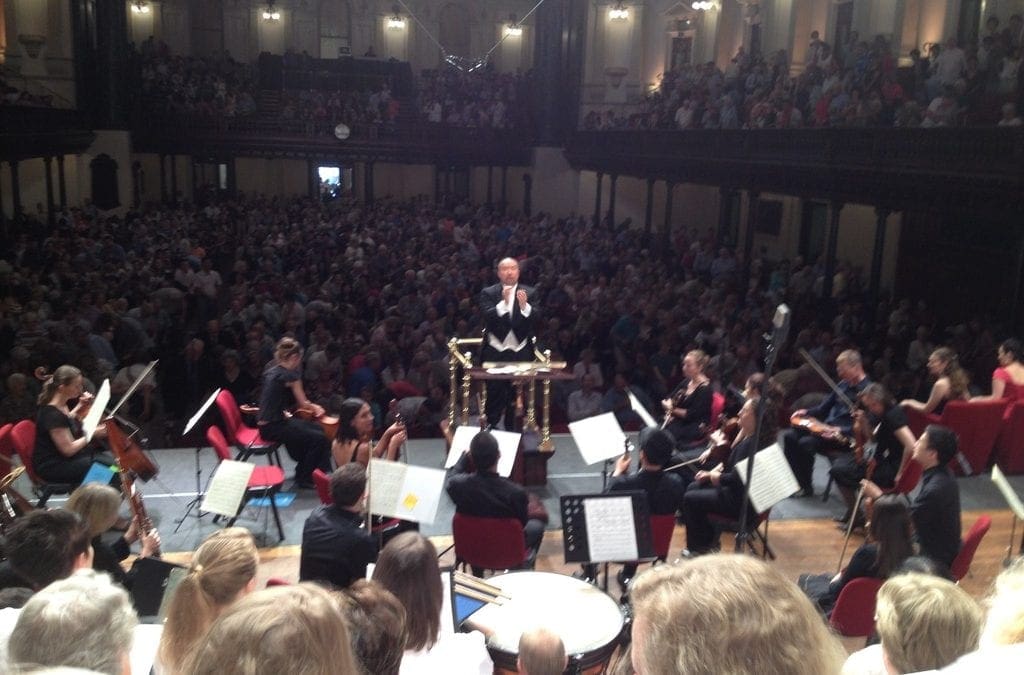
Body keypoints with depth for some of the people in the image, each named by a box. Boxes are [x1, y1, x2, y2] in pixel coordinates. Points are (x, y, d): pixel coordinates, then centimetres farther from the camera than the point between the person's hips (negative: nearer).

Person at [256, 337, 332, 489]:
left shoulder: (271, 370, 9)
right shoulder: (290, 375, -16)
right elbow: (303, 404, -6)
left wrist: (312, 406, 17)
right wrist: (315, 407, 16)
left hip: (267, 423, 9)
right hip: (273, 427, -9)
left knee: (317, 428, 17)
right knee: (319, 438, -10)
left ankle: (304, 469, 27)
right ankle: (303, 479, 5)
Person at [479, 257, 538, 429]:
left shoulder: (528, 293, 6)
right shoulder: (488, 293, 2)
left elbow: (535, 318, -5)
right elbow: (487, 316, -12)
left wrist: (524, 305, -24)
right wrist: (503, 302, -25)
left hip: (521, 352, 1)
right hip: (495, 351, -1)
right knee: (494, 394, 0)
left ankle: (513, 429, 16)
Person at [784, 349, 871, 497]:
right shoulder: (843, 384, 14)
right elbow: (825, 406, 25)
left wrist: (839, 430, -30)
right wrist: (806, 412, 9)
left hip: (844, 437, -9)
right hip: (826, 428, 9)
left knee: (806, 443, -28)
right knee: (790, 436, -8)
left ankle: (806, 487, -9)